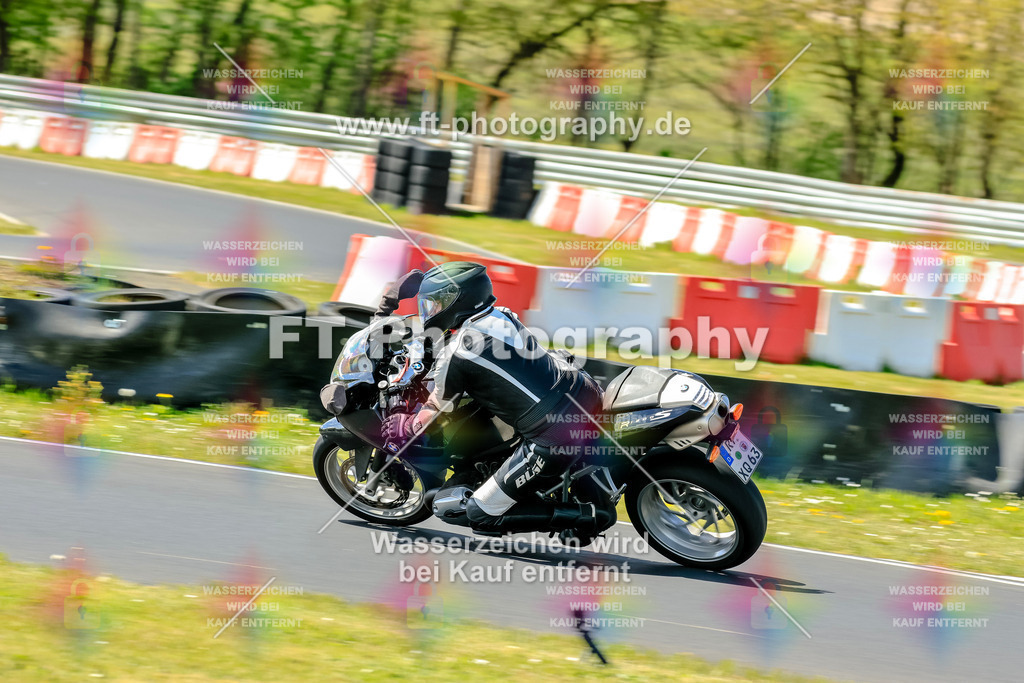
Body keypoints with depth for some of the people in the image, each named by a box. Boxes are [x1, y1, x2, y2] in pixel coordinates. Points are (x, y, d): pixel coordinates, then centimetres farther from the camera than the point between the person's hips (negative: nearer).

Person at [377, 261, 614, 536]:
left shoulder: (455, 354, -9)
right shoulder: (502, 316, 11)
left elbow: (433, 413, 6)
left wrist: (405, 428, 28)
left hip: (557, 437, -8)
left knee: (480, 515, 5)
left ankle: (589, 516, -3)